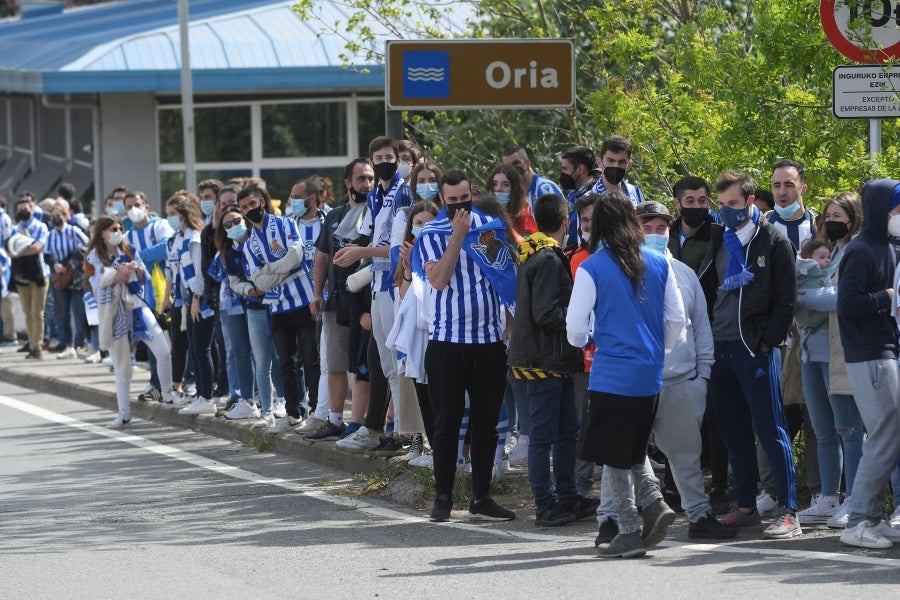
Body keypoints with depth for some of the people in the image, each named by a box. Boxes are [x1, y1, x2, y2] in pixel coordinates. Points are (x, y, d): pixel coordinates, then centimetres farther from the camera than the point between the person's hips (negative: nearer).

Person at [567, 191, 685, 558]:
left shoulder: (592, 268, -10)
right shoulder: (658, 264, 3)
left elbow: (575, 326, -7)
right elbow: (676, 318, 7)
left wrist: (584, 340, 16)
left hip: (612, 374, -5)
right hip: (650, 375, 5)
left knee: (614, 456, 4)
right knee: (635, 450, 21)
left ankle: (630, 533, 2)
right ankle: (655, 504, 0)